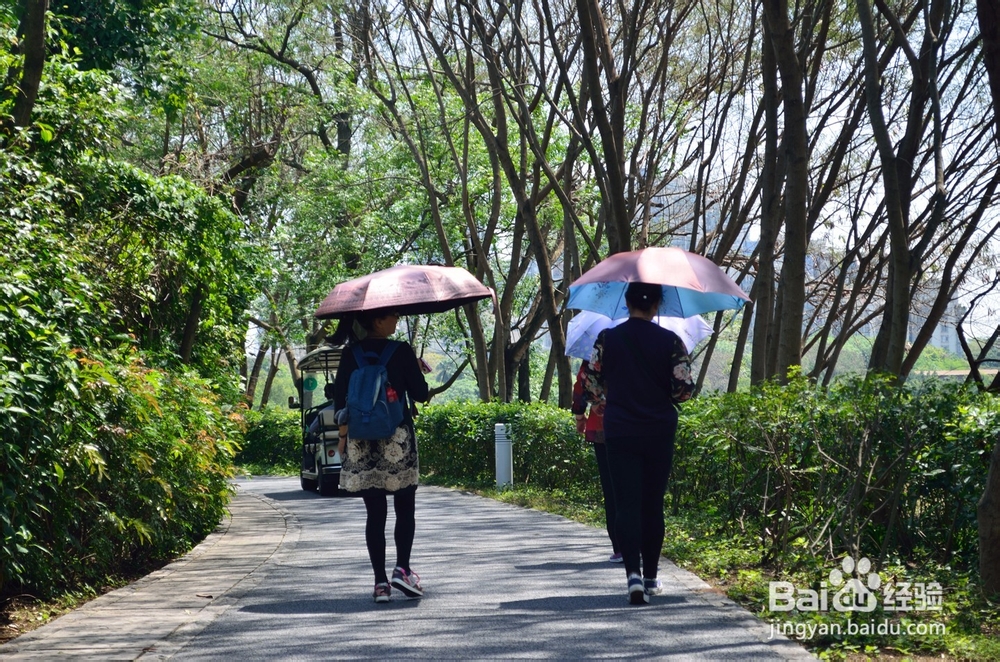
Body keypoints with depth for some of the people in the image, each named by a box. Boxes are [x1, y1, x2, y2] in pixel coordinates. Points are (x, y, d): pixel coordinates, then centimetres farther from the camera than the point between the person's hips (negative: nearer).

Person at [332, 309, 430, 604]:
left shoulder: (351, 355, 3)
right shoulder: (402, 351, -6)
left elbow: (340, 397, 4)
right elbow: (420, 394, -4)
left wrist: (343, 435, 13)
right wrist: (416, 372, 15)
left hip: (361, 441, 3)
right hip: (398, 438, -3)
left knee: (375, 513, 5)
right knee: (405, 509, 10)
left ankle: (380, 581, 2)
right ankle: (402, 568, -6)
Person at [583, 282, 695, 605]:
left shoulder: (607, 339, -4)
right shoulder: (670, 342, -6)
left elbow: (593, 385, 3)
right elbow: (684, 390, -7)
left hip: (620, 433, -1)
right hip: (659, 433, 1)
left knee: (626, 504, -2)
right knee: (653, 504, 12)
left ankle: (633, 573, -20)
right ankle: (650, 576, 19)